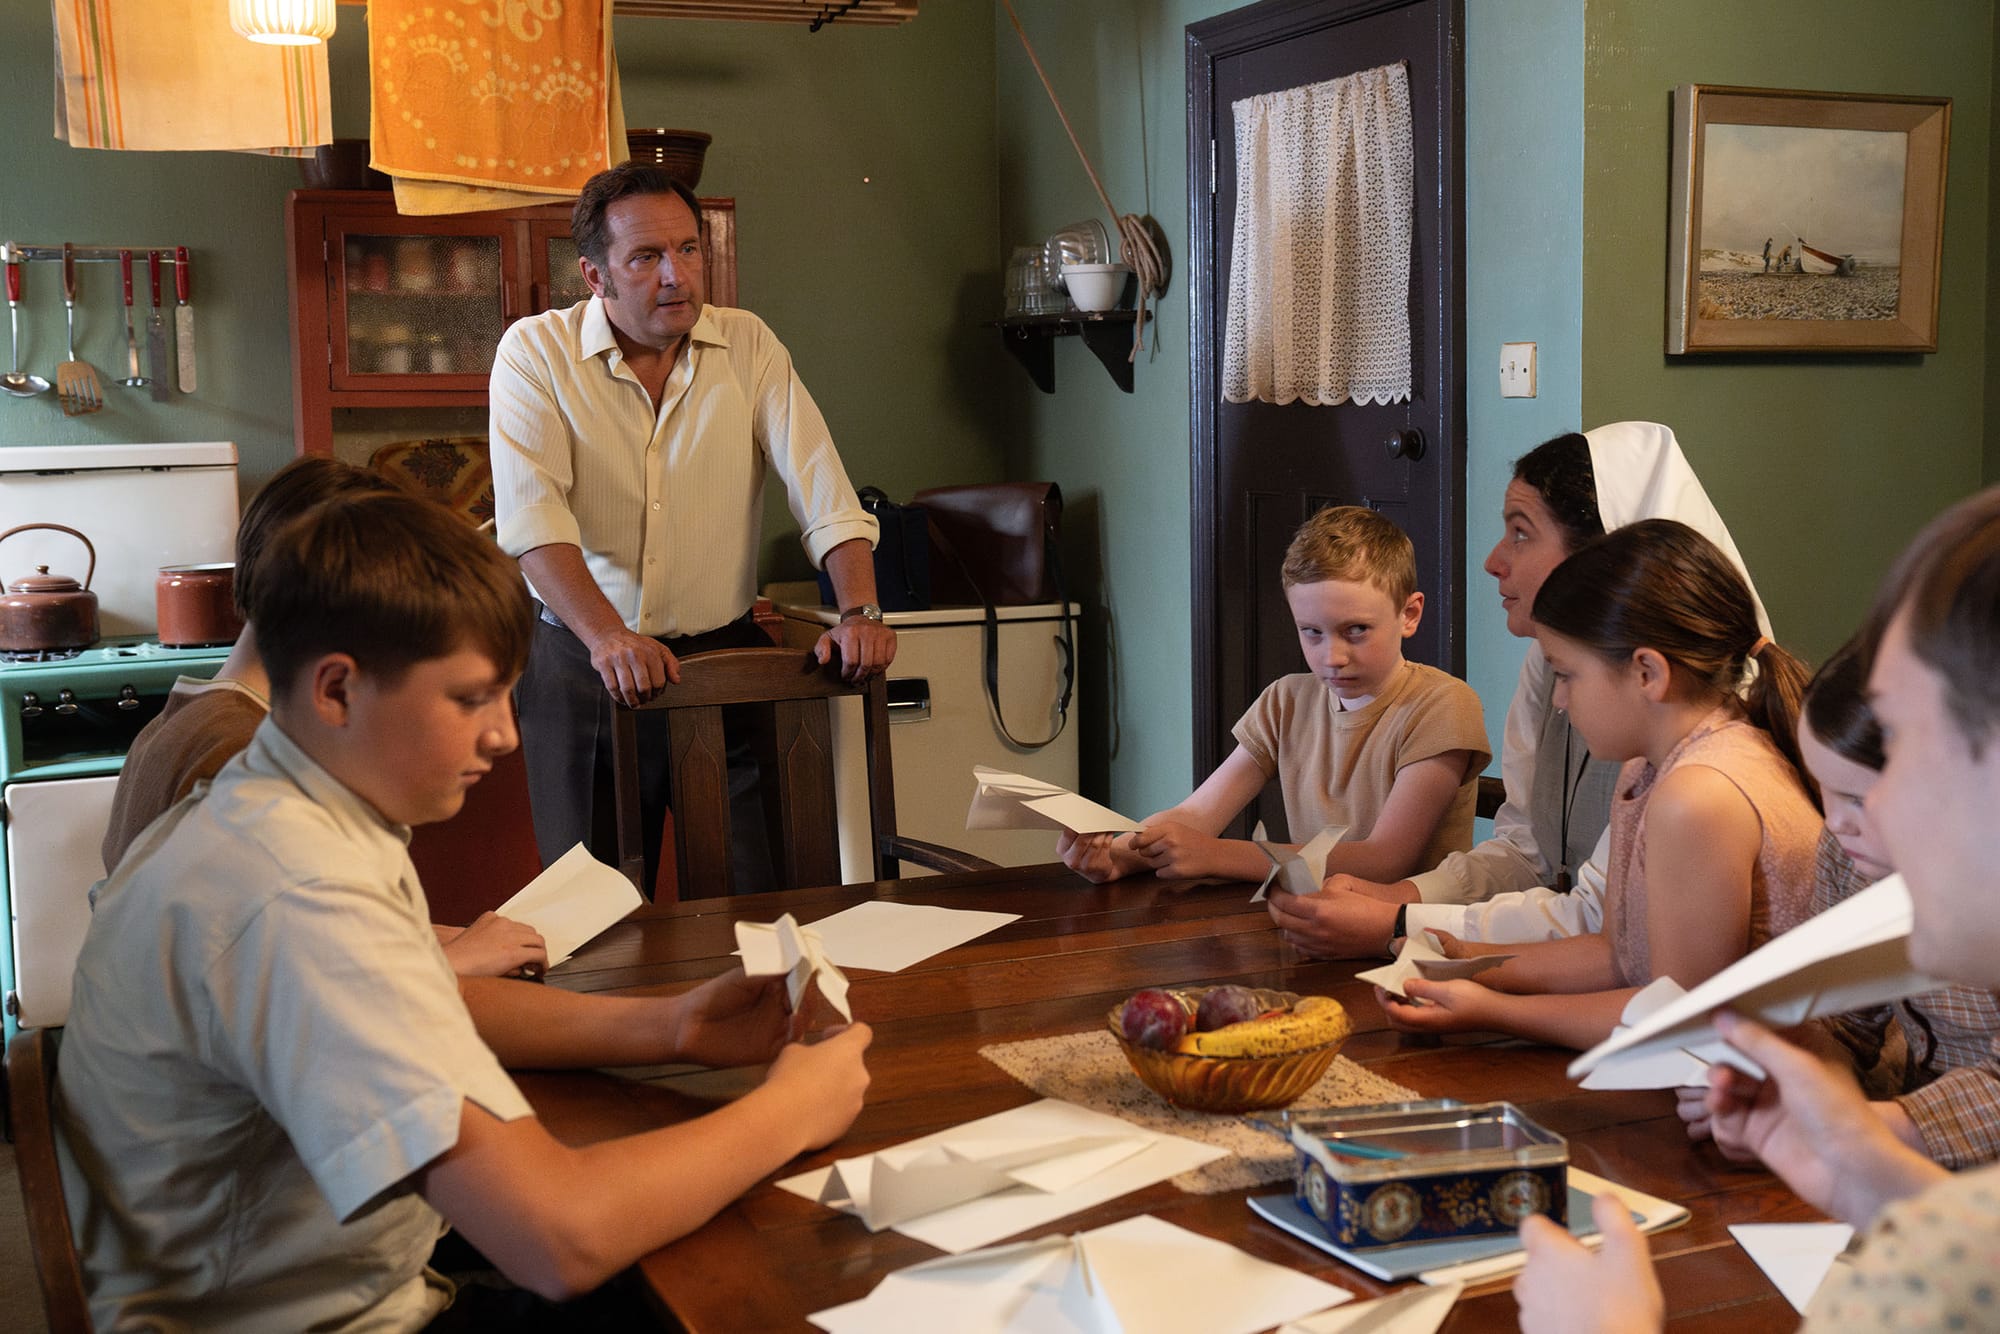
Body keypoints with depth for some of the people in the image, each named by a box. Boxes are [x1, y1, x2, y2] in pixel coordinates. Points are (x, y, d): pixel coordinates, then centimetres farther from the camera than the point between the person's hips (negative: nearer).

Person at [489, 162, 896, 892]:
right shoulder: (535, 352, -4)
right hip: (583, 667, -1)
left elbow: (824, 490, -2)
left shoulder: (748, 345, 3)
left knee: (756, 898, 2)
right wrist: (607, 635, -31)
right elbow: (531, 514, -17)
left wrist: (859, 611, -17)